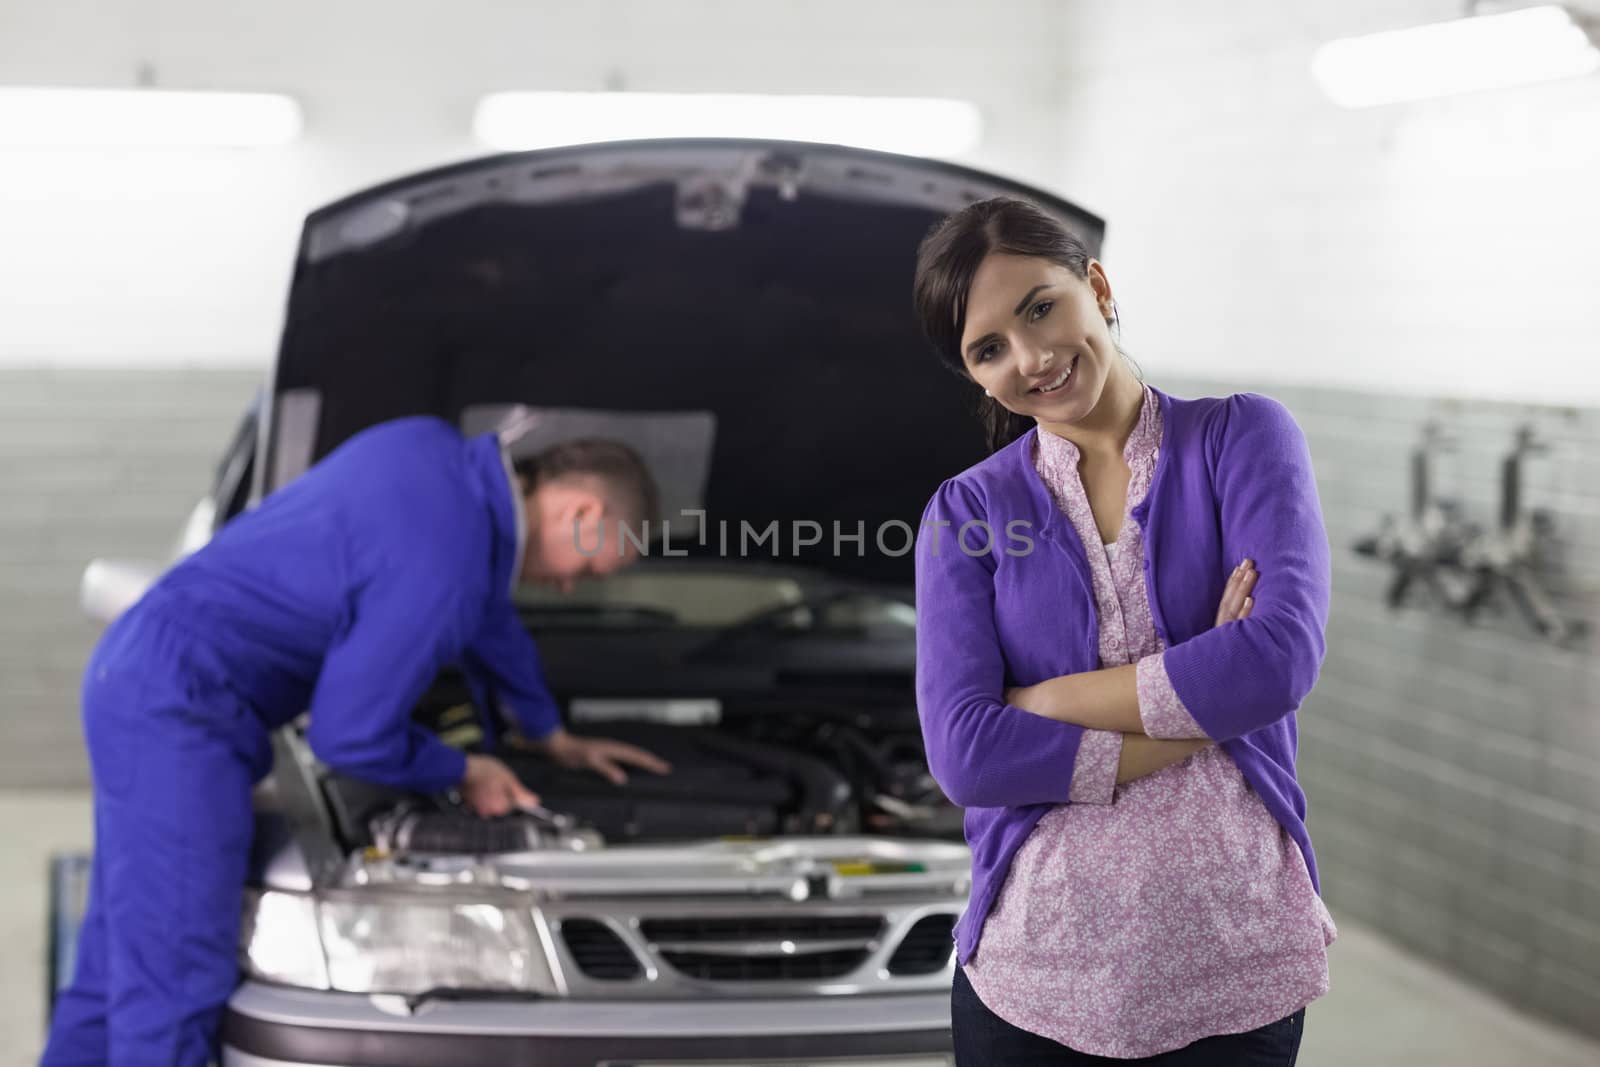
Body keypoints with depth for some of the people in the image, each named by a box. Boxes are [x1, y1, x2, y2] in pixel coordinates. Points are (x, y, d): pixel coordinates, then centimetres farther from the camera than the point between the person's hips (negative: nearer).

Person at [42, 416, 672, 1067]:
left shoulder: (432, 452, 7)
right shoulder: (440, 562, -21)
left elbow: (485, 610, 24)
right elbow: (348, 736, -17)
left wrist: (554, 738, 35)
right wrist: (462, 775, 1)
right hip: (178, 709, -10)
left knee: (121, 966, 15)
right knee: (179, 982, -7)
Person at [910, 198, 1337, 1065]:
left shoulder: (1243, 438, 0)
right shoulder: (965, 513, 3)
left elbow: (1283, 656, -16)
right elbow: (964, 751, -10)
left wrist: (1039, 700, -12)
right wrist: (1196, 722, -14)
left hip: (1235, 966, -1)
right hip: (1035, 970, 1)